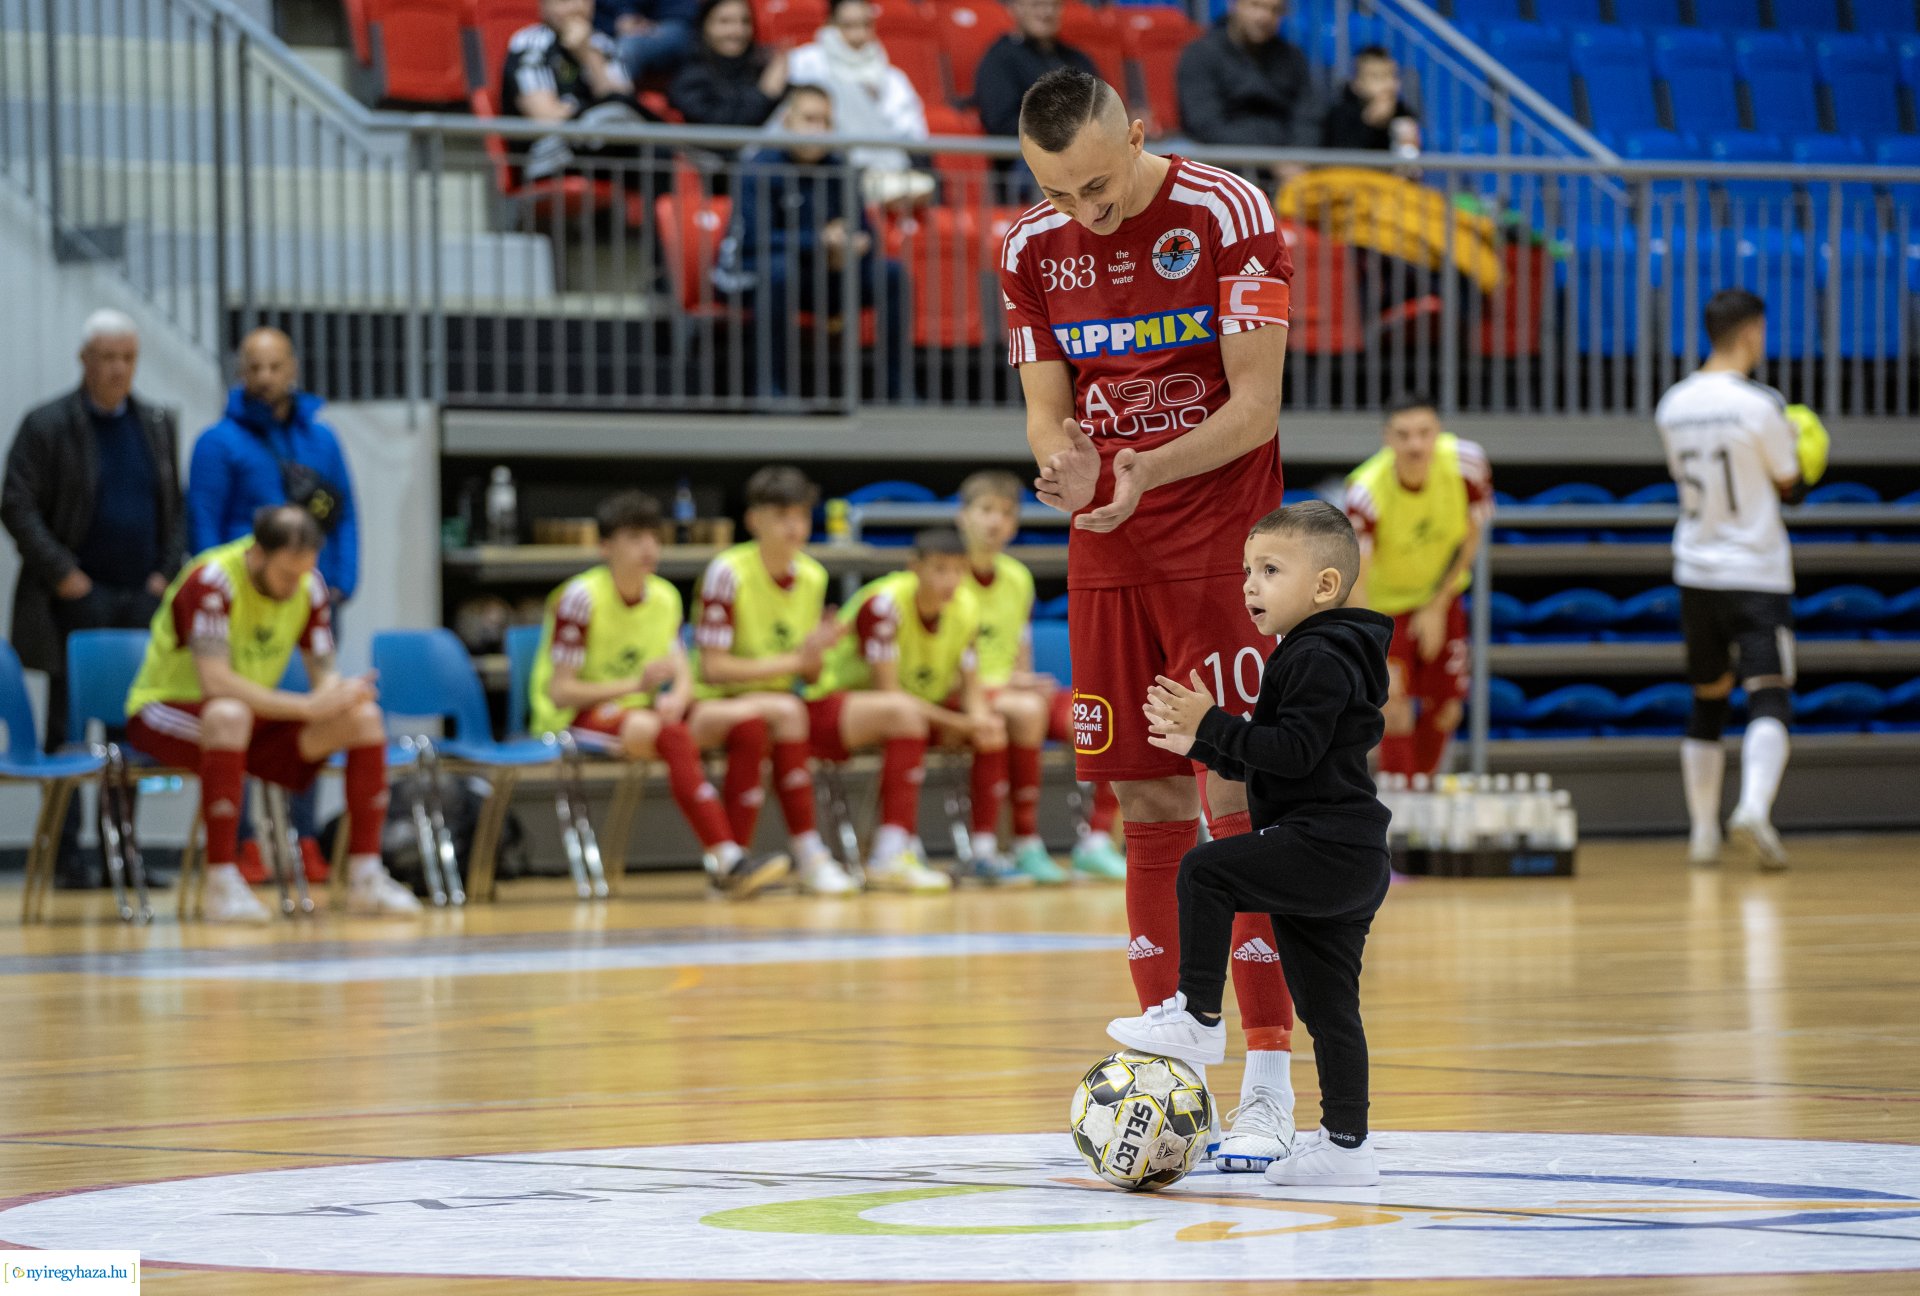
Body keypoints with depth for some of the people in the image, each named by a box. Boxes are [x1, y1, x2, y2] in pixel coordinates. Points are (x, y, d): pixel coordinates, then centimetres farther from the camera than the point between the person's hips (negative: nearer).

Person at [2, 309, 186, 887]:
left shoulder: (157, 426, 13)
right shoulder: (47, 426, -2)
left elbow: (175, 509, 18)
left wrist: (166, 573, 3)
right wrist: (63, 574, -11)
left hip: (141, 599, 4)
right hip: (75, 601, -4)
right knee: (68, 729, -3)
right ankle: (66, 855, -1)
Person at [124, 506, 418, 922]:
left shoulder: (308, 585, -4)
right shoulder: (212, 581, -26)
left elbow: (324, 674, -2)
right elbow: (215, 682, -34)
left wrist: (342, 693, -28)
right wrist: (305, 706, -37)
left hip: (254, 718, 7)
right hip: (167, 709, -7)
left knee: (364, 716, -13)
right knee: (230, 715, -42)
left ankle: (365, 877, -9)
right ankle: (222, 884, -39)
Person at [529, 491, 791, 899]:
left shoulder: (664, 597, 8)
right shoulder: (581, 598, -13)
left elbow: (682, 674, 5)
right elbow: (559, 691, -16)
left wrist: (677, 697, -21)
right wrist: (635, 685, -24)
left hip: (642, 712, 7)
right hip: (577, 719, -7)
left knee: (747, 721, -14)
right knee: (673, 734, -37)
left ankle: (734, 857, -20)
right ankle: (725, 858, -43)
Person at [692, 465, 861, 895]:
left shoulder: (812, 577, 6)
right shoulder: (728, 573, -13)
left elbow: (809, 676, 11)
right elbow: (712, 667, -17)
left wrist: (816, 651, -13)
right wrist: (792, 661, -16)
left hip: (780, 702, 6)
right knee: (785, 711, -37)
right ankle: (808, 855, -32)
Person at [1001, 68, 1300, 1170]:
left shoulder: (1228, 215, -12)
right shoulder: (1033, 249, 4)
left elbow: (1254, 407, -13)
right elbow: (1048, 413, 5)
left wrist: (1146, 470, -27)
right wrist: (1069, 464, -18)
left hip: (1223, 545, -5)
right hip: (1107, 555, 5)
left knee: (1238, 802, -10)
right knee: (1148, 807, 4)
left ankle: (1270, 1084, -8)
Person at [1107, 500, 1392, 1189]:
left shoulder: (1321, 660, -13)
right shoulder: (1307, 656, 20)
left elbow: (1295, 751, -22)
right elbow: (1266, 762, 27)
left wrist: (1212, 724, -18)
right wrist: (1201, 743, 19)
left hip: (1325, 844, -11)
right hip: (1348, 866, 11)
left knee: (1205, 871, -15)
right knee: (1327, 1004, 11)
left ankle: (1198, 1015, -11)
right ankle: (1346, 1141, 13)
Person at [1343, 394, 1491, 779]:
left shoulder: (1467, 462, -25)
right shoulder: (1366, 493, -35)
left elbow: (1471, 536, -8)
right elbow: (1356, 581, -38)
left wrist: (1438, 607, -10)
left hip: (1441, 594, 4)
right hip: (1386, 600, -4)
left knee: (1445, 708, 7)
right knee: (1396, 709, -16)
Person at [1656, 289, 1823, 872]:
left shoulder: (1673, 405, 4)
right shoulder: (1760, 404, -14)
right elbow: (1788, 482, -5)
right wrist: (1797, 454, 17)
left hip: (1696, 572, 5)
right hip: (1756, 575, -5)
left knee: (1708, 703, 16)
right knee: (1768, 699, -8)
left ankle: (1703, 830, 19)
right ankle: (1754, 807, -30)